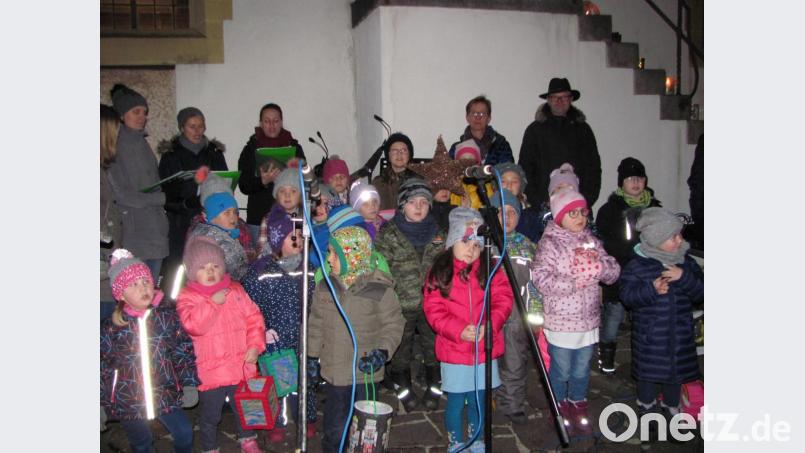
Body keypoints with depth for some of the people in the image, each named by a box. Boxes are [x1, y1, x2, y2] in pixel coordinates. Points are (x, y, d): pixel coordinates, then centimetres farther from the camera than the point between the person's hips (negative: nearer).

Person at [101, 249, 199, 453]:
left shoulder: (168, 318, -7)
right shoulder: (110, 329, -10)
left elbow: (184, 352, 0)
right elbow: (102, 368, -3)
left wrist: (189, 385, -3)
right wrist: (101, 405, -1)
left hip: (166, 395, 1)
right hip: (128, 402, -1)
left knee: (185, 435, 7)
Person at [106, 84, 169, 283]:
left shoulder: (142, 143, 15)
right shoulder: (115, 146, -7)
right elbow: (120, 193, -12)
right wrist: (162, 198, -11)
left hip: (155, 228, 7)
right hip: (132, 228, -7)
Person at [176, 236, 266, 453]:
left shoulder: (235, 290, 4)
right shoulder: (187, 296, -7)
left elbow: (254, 318, 4)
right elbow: (191, 324, -23)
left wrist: (255, 345, -6)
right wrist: (212, 303, -24)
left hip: (242, 366, 4)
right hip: (211, 372, -3)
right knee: (210, 415, 11)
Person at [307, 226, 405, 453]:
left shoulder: (380, 290, -11)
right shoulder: (325, 287, 1)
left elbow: (394, 324, -3)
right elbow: (316, 324, 11)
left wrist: (383, 351, -15)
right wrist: (312, 356, 13)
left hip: (366, 371, -3)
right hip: (334, 370, 3)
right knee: (334, 426, 14)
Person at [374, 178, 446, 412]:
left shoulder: (438, 234, 8)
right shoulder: (388, 233, -3)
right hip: (401, 306, -2)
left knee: (434, 349, 12)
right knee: (401, 351, 11)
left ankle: (434, 388, 32)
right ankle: (404, 391, 30)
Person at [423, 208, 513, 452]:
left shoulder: (491, 271, 1)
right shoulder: (439, 273, -4)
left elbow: (503, 301, -5)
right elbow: (433, 310, -9)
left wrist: (488, 325, -21)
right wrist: (459, 331, -21)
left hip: (485, 350, 2)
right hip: (453, 351, -1)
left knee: (478, 401, 15)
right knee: (456, 402, 10)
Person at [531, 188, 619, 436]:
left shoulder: (591, 241, 8)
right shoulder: (549, 243, -10)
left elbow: (614, 272, 6)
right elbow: (541, 278, -20)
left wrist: (602, 266, -14)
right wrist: (572, 283, -27)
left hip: (588, 320, 5)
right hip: (561, 322, -5)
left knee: (581, 371, 18)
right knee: (561, 370, 8)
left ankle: (578, 407, 37)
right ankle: (560, 409, 29)